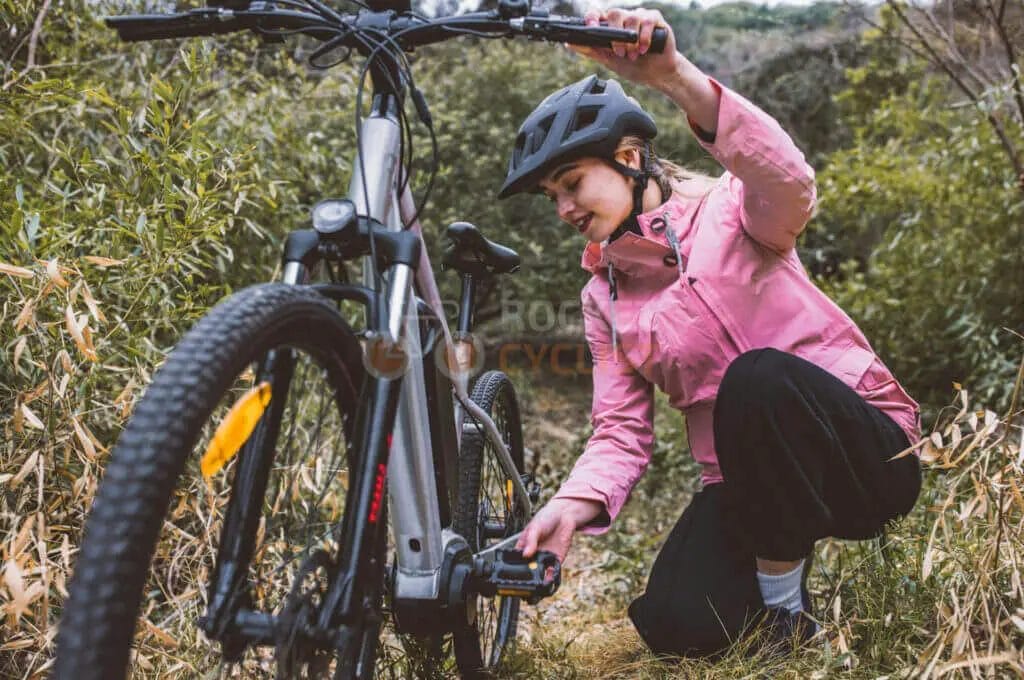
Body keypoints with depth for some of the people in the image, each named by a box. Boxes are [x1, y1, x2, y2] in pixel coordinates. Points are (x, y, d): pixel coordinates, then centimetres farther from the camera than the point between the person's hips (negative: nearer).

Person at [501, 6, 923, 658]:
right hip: (749, 482, 4)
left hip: (867, 456, -4)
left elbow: (791, 184, -33)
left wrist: (674, 74, -44)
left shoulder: (729, 211, -6)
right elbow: (621, 432, 1)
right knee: (675, 625, -19)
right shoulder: (604, 293, 7)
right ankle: (784, 551, 15)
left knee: (758, 377, -36)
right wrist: (573, 505, -18)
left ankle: (785, 605, -14)